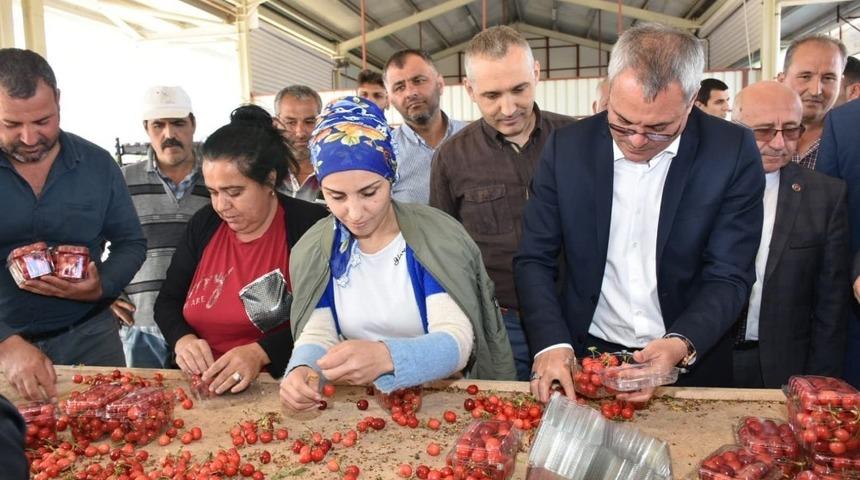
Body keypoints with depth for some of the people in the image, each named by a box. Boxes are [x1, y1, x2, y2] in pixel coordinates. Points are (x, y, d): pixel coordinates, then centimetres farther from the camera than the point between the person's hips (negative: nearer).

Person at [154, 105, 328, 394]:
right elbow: (167, 301, 11)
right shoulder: (204, 224, 5)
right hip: (201, 384, 4)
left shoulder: (310, 225, -13)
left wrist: (261, 353, -25)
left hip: (278, 385, -4)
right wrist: (182, 339, -9)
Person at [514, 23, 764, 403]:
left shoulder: (733, 153, -13)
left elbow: (729, 277, -11)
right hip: (583, 359, 1)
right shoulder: (568, 146, -10)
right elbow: (534, 260, -7)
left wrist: (681, 345, -28)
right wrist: (551, 343, -21)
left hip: (692, 361, -1)